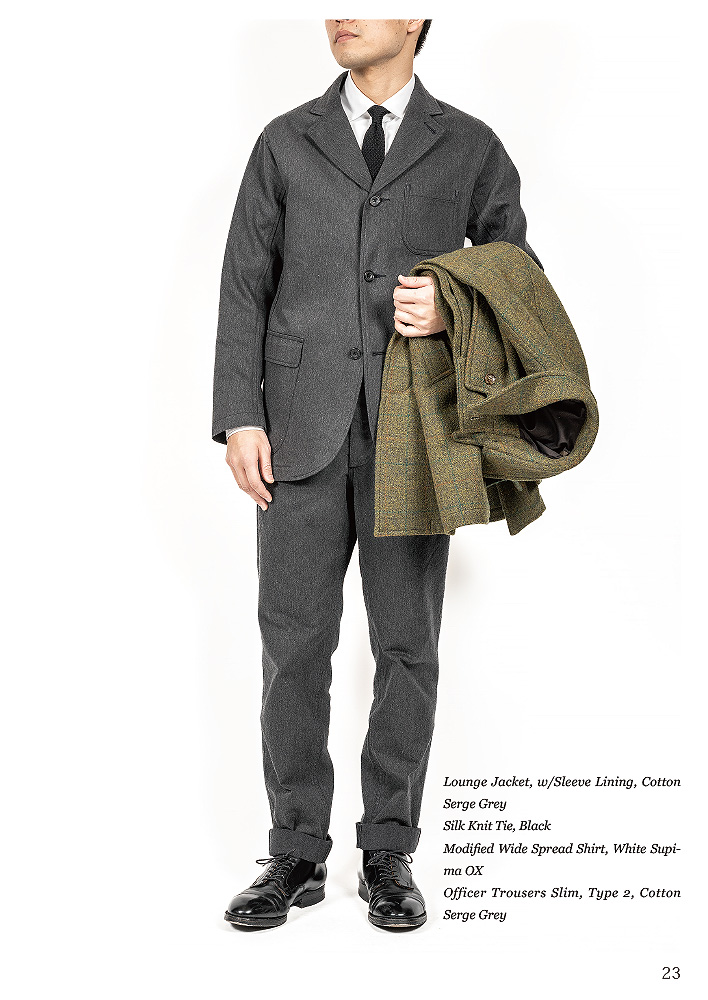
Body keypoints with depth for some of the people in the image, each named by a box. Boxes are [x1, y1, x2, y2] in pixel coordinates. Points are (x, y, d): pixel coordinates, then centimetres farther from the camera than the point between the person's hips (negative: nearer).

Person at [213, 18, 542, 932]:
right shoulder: (286, 143, 11)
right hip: (303, 432, 1)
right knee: (294, 646, 2)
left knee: (407, 647, 3)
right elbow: (245, 285, 6)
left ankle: (389, 855, 17)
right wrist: (240, 418, -4)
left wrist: (454, 310, -8)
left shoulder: (469, 147, 9)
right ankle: (296, 856, 14)